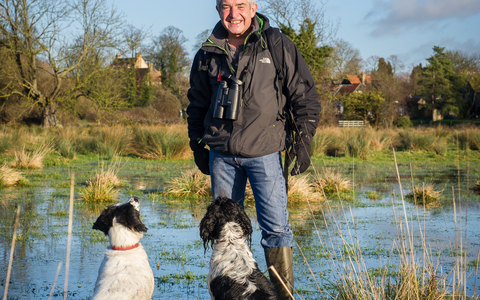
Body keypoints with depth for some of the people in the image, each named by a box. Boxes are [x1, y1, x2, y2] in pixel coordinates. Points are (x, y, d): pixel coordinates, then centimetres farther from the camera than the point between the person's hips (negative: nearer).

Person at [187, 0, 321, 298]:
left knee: (275, 226, -6)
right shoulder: (207, 54, 7)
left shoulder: (279, 47, -2)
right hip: (221, 154, 3)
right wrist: (198, 145, 16)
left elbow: (305, 95, 2)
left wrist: (304, 140, -3)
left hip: (264, 152, -3)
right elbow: (197, 104, 18)